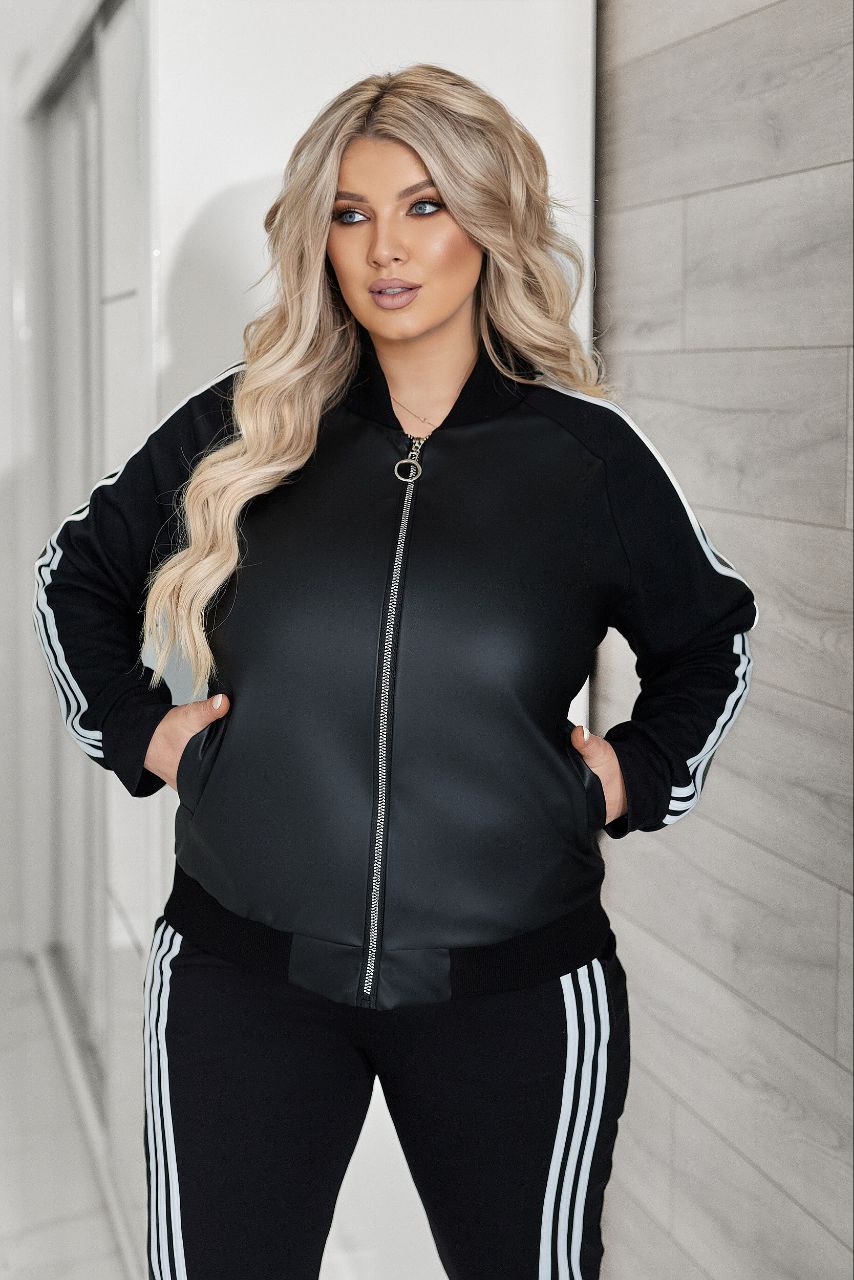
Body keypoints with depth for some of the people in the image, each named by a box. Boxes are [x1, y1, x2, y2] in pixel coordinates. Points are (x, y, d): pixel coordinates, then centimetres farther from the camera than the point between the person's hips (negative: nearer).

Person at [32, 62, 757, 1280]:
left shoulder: (589, 451, -1)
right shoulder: (238, 430, 1)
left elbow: (712, 635, 16)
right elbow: (78, 572, 17)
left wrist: (643, 772, 4)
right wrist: (130, 725, 5)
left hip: (517, 993, 0)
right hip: (243, 976, 1)